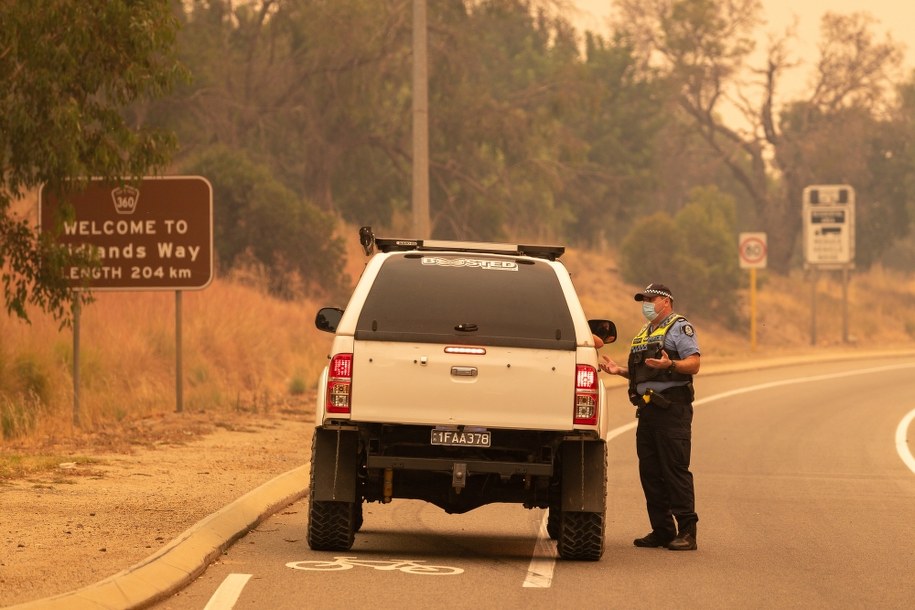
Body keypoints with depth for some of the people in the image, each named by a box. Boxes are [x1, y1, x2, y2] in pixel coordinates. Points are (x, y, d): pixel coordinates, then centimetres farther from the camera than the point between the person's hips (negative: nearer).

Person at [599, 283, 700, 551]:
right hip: (647, 409, 9)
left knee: (675, 471, -11)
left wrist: (670, 365, -30)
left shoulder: (680, 328, -2)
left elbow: (693, 364, -13)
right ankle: (662, 531, 12)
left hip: (672, 410, -9)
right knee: (650, 472, 7)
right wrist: (620, 370, 10)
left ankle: (687, 532, -11)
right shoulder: (644, 334, 23)